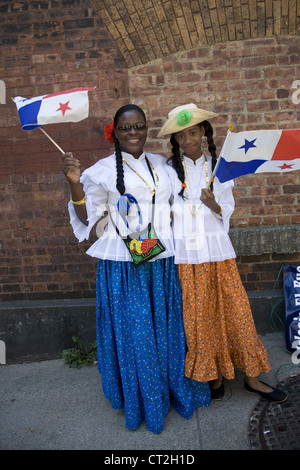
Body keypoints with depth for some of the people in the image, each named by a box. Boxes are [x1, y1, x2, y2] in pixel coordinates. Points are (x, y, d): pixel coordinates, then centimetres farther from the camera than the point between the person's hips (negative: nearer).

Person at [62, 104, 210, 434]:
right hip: (123, 266, -3)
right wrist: (74, 183, -18)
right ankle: (140, 399, 30)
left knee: (166, 328, 15)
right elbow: (87, 217, -6)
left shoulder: (161, 164, 11)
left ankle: (175, 389, 39)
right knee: (132, 332, 7)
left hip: (162, 262, 4)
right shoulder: (102, 171, -2)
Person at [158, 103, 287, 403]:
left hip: (217, 250, 1)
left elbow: (227, 211, 4)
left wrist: (213, 204, -17)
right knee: (199, 318, 7)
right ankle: (213, 375, 27)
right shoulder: (169, 171, 1)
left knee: (236, 311, 4)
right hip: (186, 255, -1)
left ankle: (251, 376, 21)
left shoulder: (219, 166, 4)